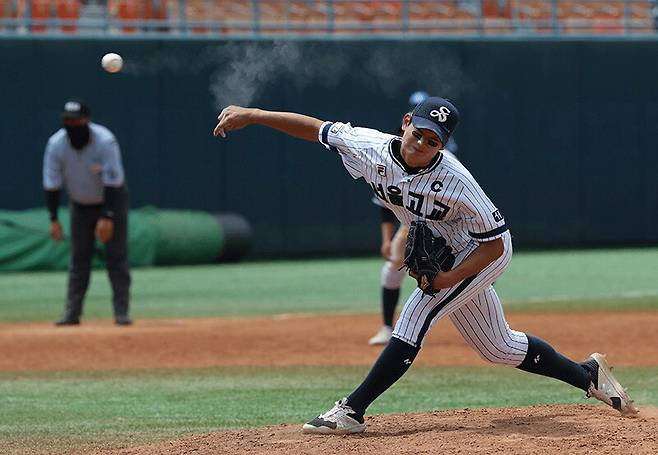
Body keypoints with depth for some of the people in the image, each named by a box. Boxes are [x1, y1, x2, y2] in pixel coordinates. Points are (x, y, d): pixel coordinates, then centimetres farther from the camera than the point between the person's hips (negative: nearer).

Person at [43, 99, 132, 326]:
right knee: (78, 258, 3)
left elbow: (113, 182, -28)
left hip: (111, 200, -3)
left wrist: (107, 217, -33)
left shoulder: (105, 141, -28)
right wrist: (54, 219, -17)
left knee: (116, 256, -7)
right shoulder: (56, 144, -18)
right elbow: (51, 184, -12)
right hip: (80, 203, 3)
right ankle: (72, 312, 4)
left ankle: (121, 311, -5)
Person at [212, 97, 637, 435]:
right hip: (444, 259, 7)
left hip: (485, 254, -7)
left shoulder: (455, 182, -33)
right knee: (500, 347, 16)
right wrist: (251, 115, -16)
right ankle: (589, 374, 34)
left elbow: (494, 243, -25)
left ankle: (353, 410, -20)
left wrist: (449, 278, -34)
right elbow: (316, 128, -12)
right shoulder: (372, 148, -20)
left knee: (417, 313, -23)